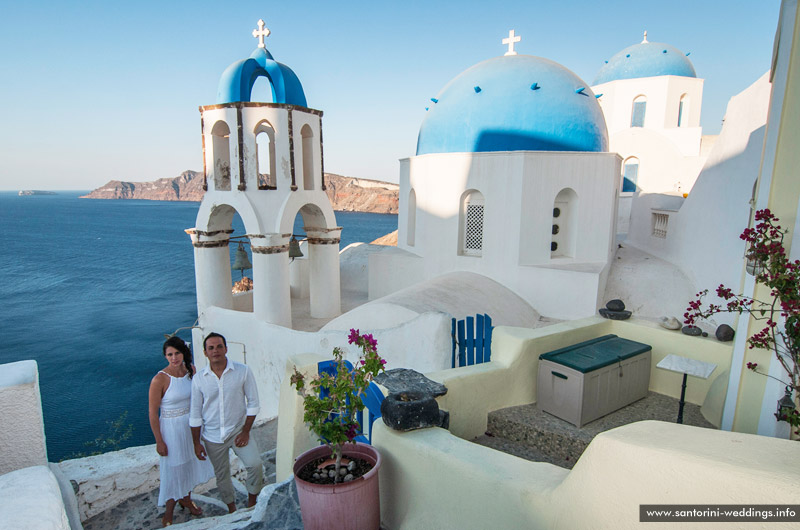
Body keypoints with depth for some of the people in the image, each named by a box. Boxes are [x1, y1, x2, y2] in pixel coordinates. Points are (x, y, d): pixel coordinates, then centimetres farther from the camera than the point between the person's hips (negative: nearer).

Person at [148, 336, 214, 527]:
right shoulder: (160, 379, -23)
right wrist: (159, 441, -12)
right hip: (172, 429, -5)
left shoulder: (191, 370, -7)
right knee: (173, 470, 8)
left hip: (192, 425, 5)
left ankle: (186, 499, 47)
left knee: (190, 464, 22)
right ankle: (167, 516, 29)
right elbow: (153, 413, -16)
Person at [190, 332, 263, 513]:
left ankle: (251, 501, 5)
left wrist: (245, 431, -9)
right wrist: (196, 443, 2)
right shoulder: (199, 379, -8)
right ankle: (232, 508, 39)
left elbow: (253, 403, -6)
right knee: (222, 475, 15)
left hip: (238, 430, -2)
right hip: (212, 437, 2)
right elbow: (195, 414, 1)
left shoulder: (243, 371, -13)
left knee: (255, 464, -20)